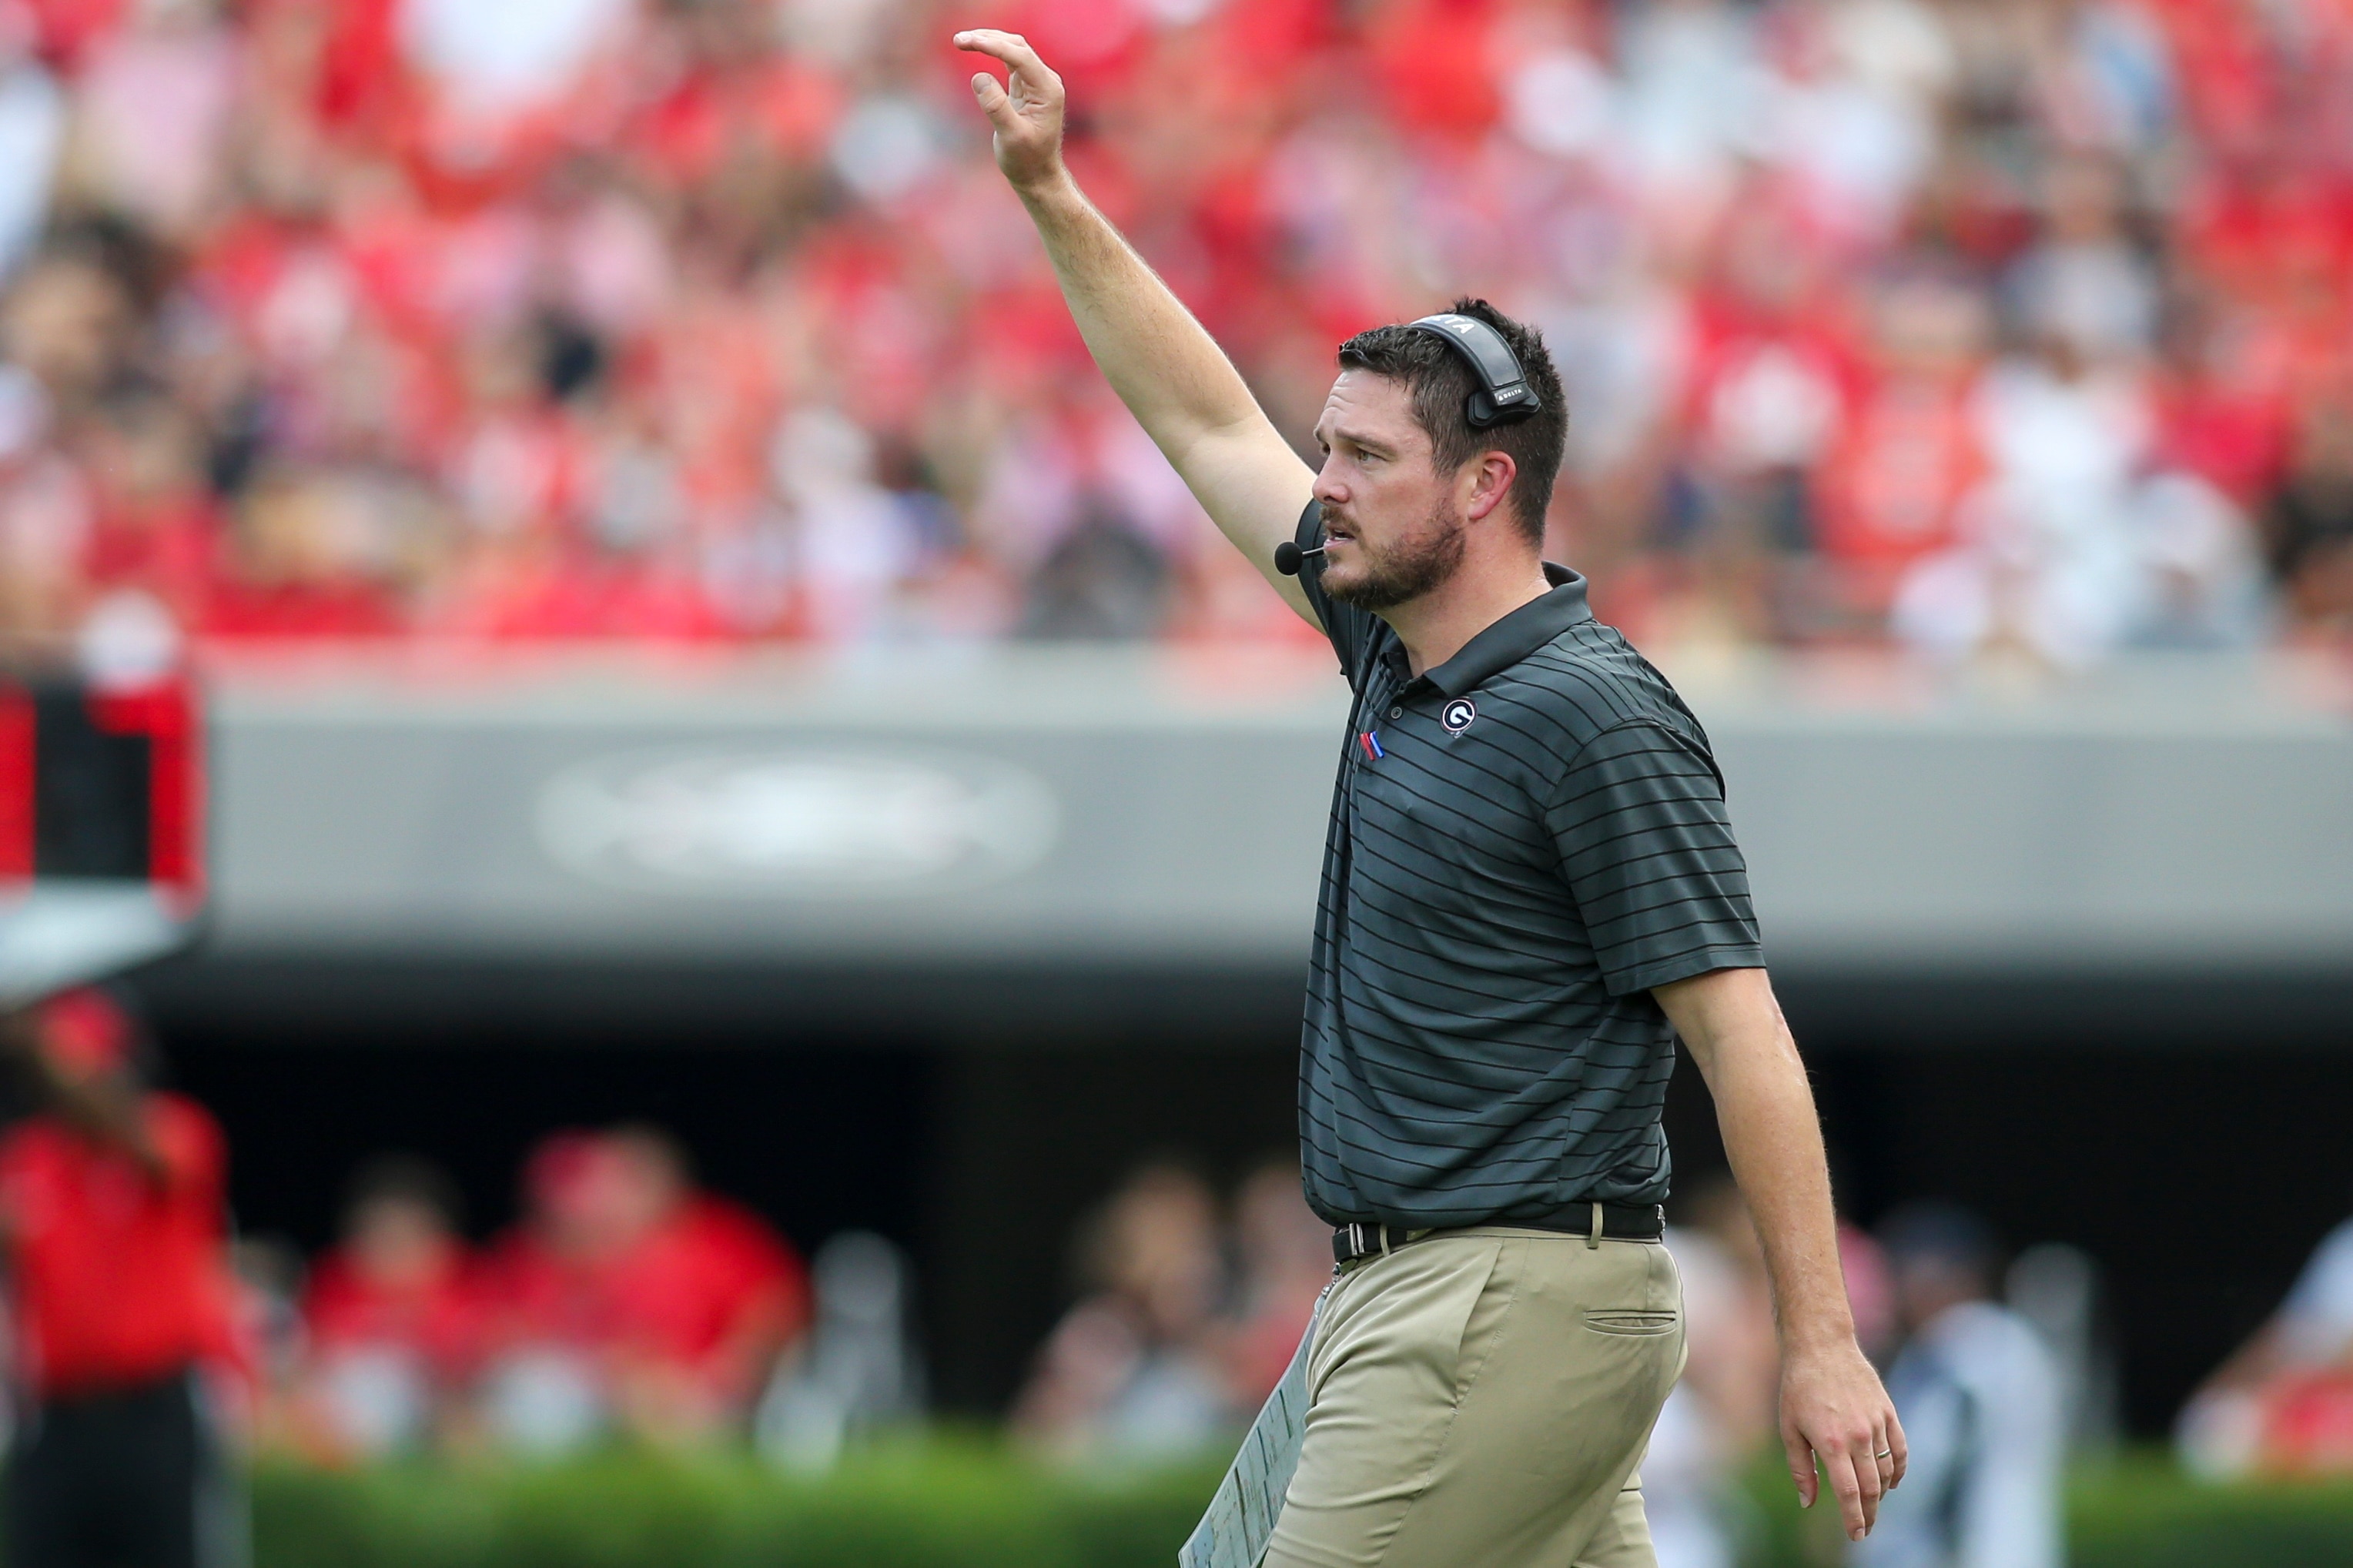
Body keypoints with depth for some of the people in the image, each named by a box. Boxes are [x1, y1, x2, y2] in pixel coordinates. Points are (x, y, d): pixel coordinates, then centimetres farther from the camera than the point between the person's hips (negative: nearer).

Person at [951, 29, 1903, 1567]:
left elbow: (1740, 1030, -16)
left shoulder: (1595, 718, -14)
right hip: (1411, 1298, 9)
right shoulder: (1401, 654, 12)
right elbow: (1214, 426, 23)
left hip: (1514, 1310, -9)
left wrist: (1822, 1344, -19)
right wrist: (1051, 196, 21)